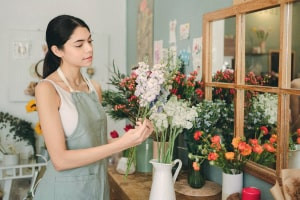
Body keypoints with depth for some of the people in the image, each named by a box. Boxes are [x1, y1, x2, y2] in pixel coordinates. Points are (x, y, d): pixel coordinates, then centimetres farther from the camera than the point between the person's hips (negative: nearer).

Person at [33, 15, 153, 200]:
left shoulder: (95, 88, 4)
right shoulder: (47, 89, -15)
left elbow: (96, 143, 7)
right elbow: (60, 160, -20)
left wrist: (133, 136, -8)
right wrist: (122, 143, -23)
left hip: (99, 185, 6)